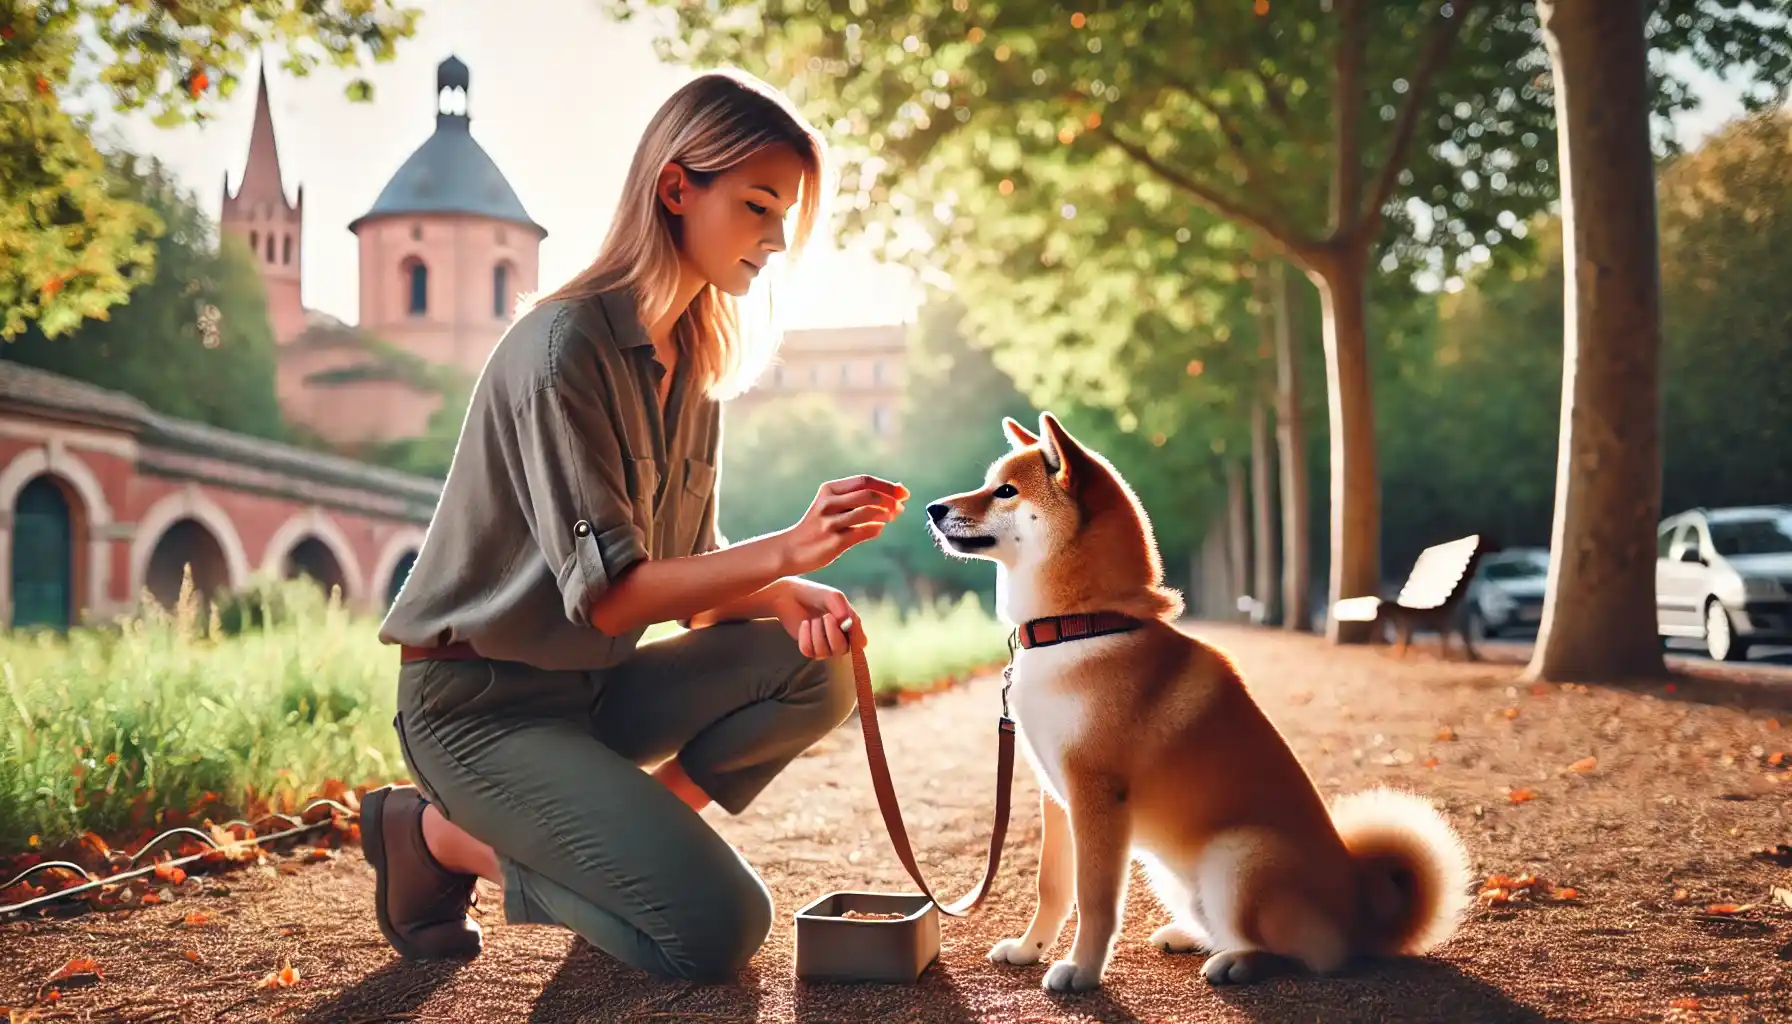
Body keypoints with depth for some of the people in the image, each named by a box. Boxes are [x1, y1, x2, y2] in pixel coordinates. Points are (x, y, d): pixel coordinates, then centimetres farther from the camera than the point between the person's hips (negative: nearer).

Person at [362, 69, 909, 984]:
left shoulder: (694, 360, 6)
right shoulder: (564, 344, -20)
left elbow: (688, 575, 4)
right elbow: (606, 595, -24)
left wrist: (788, 595, -16)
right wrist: (788, 549, -31)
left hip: (595, 686, 8)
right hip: (479, 703, -8)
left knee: (814, 670, -13)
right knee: (719, 930, -17)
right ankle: (441, 837, 0)